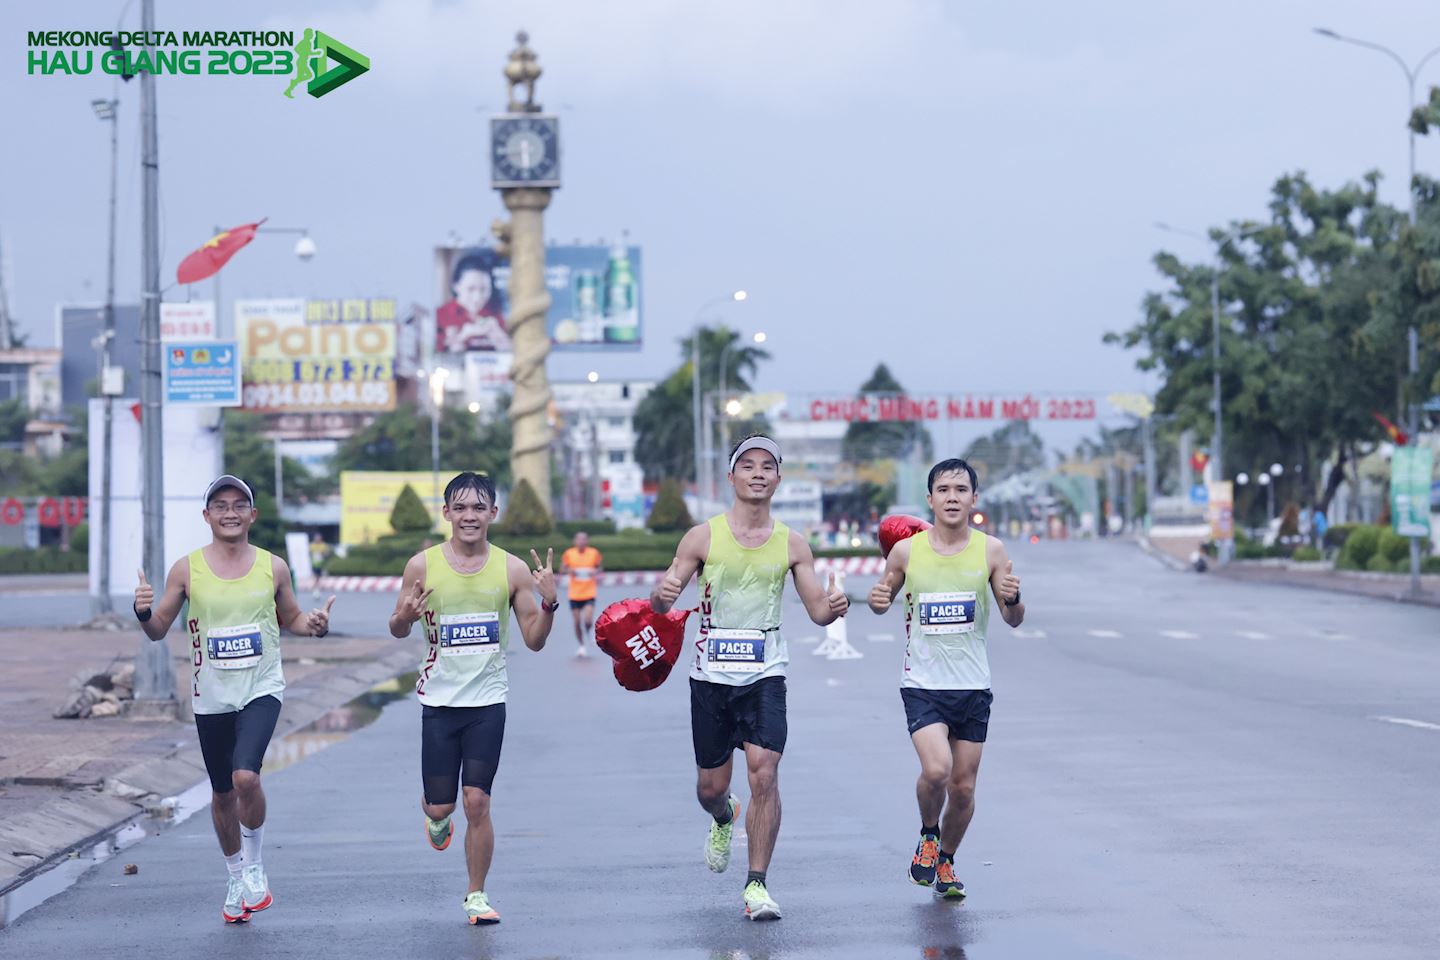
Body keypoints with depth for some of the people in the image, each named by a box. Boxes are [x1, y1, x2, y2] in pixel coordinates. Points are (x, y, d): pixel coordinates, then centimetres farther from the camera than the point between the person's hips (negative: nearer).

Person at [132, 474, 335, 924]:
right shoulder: (187, 570, -2)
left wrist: (314, 624, -8)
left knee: (246, 776, -23)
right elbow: (158, 631, 3)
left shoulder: (272, 567, 0)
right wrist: (143, 613, -19)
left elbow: (290, 620, 14)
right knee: (222, 792, 12)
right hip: (211, 696, 2)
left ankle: (254, 865, 1)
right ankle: (236, 878, 33)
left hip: (262, 689, -2)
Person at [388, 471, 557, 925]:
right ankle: (435, 815, 40)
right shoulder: (423, 566, -2)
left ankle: (477, 896, 11)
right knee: (441, 804, 2)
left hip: (488, 700, 0)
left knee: (477, 803, -4)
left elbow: (534, 640, 3)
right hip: (439, 699, 0)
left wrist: (549, 602, -16)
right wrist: (406, 616, -16)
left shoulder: (512, 570, -1)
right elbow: (397, 630, 8)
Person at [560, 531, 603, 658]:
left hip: (589, 594, -1)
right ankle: (581, 646, 24)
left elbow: (600, 569, 9)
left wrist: (596, 572, -14)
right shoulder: (569, 554, -2)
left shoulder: (594, 553, -2)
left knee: (588, 621, -15)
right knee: (577, 622, 4)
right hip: (574, 594, 1)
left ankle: (590, 632, 20)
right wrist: (569, 571, -17)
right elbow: (562, 569, 5)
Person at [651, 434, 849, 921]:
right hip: (711, 675, 0)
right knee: (711, 786, 9)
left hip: (765, 674, 0)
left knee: (764, 773, -16)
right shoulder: (703, 537, -2)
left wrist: (833, 607, -19)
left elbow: (817, 610, 5)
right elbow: (660, 601, -1)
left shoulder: (792, 544, 2)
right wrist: (663, 594, -26)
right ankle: (723, 819, 47)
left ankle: (757, 885, -8)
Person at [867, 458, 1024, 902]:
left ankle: (946, 861, 31)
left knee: (963, 786, 6)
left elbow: (1014, 620, 3)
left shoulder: (990, 550, -1)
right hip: (922, 683, -2)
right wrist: (879, 600, -9)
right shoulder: (906, 550, -2)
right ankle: (928, 835, 9)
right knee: (936, 769, -22)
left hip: (973, 686, 2)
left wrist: (1012, 599, -19)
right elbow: (884, 597, 14)